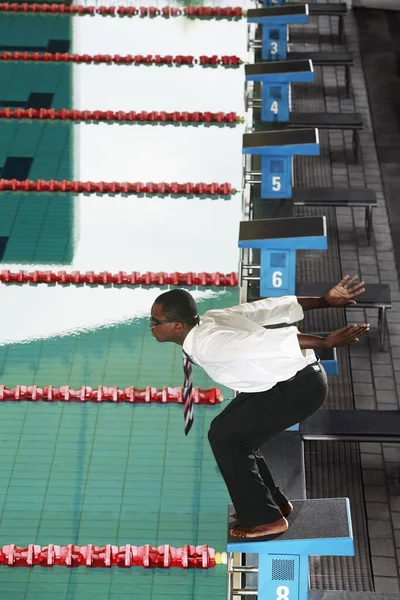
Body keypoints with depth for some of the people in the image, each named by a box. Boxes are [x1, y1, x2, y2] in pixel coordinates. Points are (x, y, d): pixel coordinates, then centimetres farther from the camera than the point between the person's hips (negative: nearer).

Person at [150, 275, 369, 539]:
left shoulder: (205, 344, -24)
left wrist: (326, 343, -28)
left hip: (300, 386, -10)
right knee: (229, 431, 16)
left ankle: (265, 519, 2)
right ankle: (275, 502, 27)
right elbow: (267, 307, 6)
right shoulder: (209, 319, 4)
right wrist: (325, 301, 7)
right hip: (297, 377, 10)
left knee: (224, 437, -6)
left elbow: (267, 342, -28)